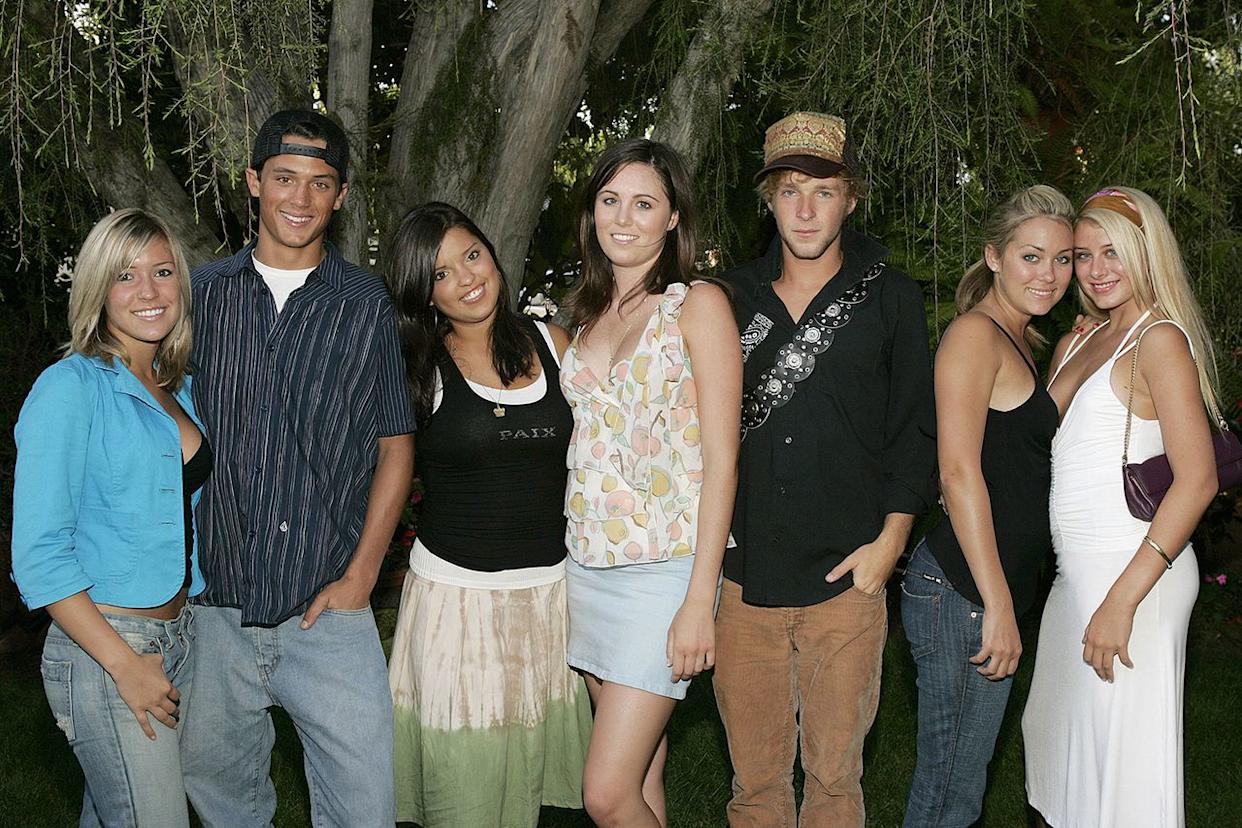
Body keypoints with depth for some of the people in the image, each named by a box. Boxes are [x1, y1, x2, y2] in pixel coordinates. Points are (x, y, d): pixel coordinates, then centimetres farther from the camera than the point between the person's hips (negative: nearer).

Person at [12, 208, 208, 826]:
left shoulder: (179, 391, 10)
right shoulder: (71, 388, -12)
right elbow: (39, 554, -15)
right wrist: (125, 664, -16)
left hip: (179, 633, 7)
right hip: (103, 647, -7)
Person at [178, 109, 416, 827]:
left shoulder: (369, 303, 1)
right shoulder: (203, 291, 5)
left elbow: (396, 445, 4)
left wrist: (359, 577, -4)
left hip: (328, 611, -1)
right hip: (214, 607, 2)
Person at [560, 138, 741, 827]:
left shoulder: (698, 305, -6)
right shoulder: (591, 312, 13)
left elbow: (720, 460, -10)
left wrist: (699, 600, -15)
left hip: (663, 569, -6)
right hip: (589, 564, 6)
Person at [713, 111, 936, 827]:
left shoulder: (890, 297, 4)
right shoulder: (733, 296, 8)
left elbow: (916, 427, 3)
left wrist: (889, 540, -5)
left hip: (847, 578, -1)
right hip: (742, 574, 2)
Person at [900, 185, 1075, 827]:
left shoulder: (1022, 341, 18)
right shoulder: (975, 334, -12)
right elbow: (959, 472, -19)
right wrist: (997, 605, -20)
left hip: (996, 588, 9)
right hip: (962, 592, -9)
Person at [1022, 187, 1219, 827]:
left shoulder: (1159, 339, -10)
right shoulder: (1074, 346, 15)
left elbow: (1197, 478, -18)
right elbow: (1043, 453, 22)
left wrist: (1122, 599, -23)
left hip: (1133, 571, -8)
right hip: (1075, 574, 8)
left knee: (1123, 762, -1)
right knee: (1064, 744, 16)